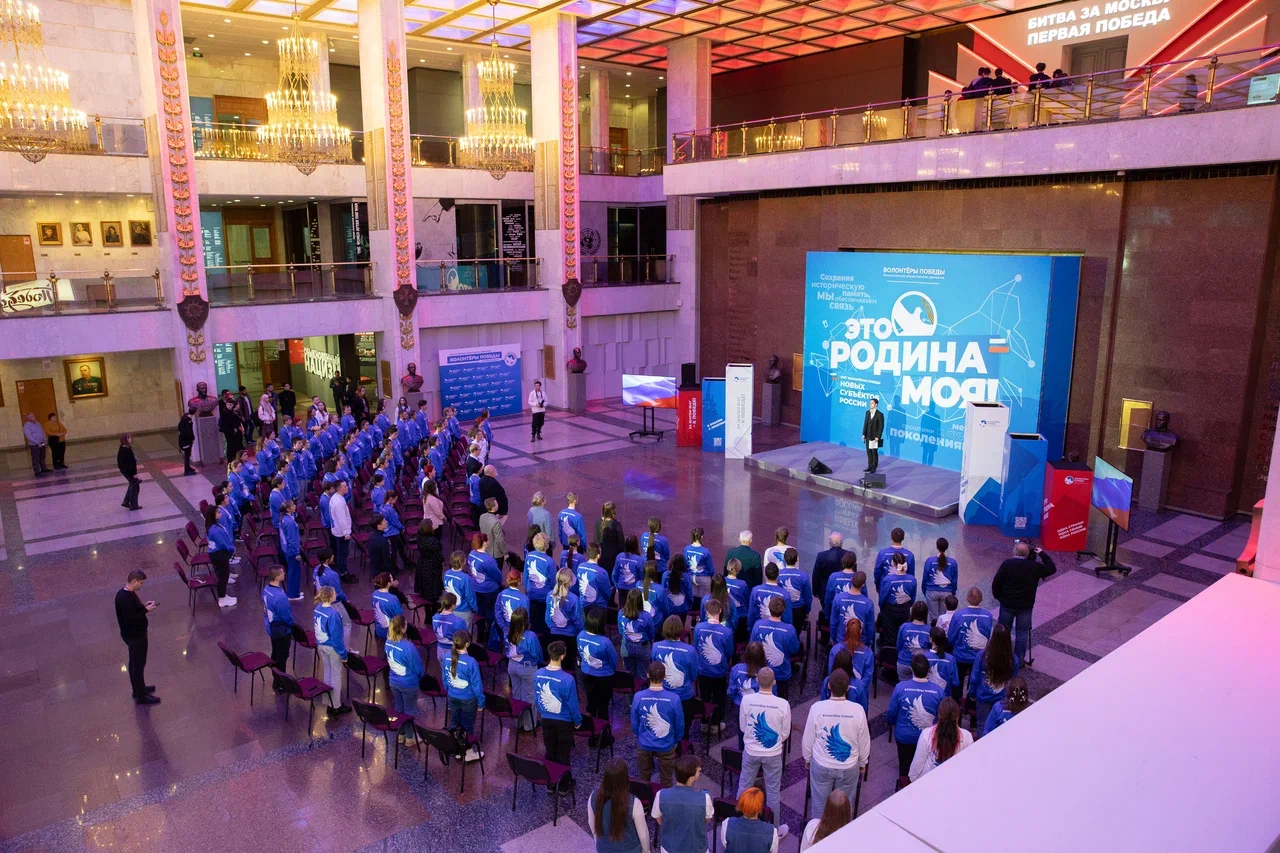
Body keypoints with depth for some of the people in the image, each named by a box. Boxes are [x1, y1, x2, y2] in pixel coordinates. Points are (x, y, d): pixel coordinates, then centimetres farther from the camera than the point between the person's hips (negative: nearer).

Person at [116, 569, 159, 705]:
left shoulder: (124, 593, 2)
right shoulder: (126, 598, -29)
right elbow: (131, 619, -31)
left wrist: (143, 605, 3)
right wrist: (146, 610, -23)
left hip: (132, 634, 10)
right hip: (135, 636, -10)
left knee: (134, 662, 23)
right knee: (139, 664, 2)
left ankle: (138, 689, 39)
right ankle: (141, 696, 14)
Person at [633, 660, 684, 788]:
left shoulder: (638, 697, -21)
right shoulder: (674, 699, -26)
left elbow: (634, 724, -6)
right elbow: (680, 725, -11)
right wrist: (675, 741, 10)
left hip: (644, 745, 2)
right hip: (666, 746, -1)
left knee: (643, 779, 24)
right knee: (666, 781, 20)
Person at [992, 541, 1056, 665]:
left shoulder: (1007, 564, -12)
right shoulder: (1035, 567, -10)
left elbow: (996, 583, -10)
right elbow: (1052, 569, 6)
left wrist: (998, 596, 6)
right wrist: (1043, 554, 11)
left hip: (1007, 603, 0)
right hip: (1025, 606, 0)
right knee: (1022, 633, 12)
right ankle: (1019, 660, 17)